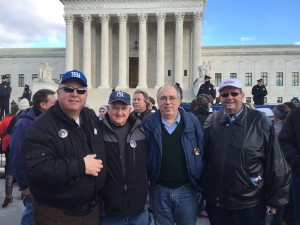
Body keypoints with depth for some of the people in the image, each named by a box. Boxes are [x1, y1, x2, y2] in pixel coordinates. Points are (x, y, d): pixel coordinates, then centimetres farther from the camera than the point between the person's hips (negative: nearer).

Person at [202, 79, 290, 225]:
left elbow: (275, 164, -5)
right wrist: (202, 190, 7)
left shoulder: (259, 121, -9)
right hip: (215, 201, 3)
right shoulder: (211, 122, -1)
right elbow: (202, 157, 5)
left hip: (250, 204, -2)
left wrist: (274, 199, -2)